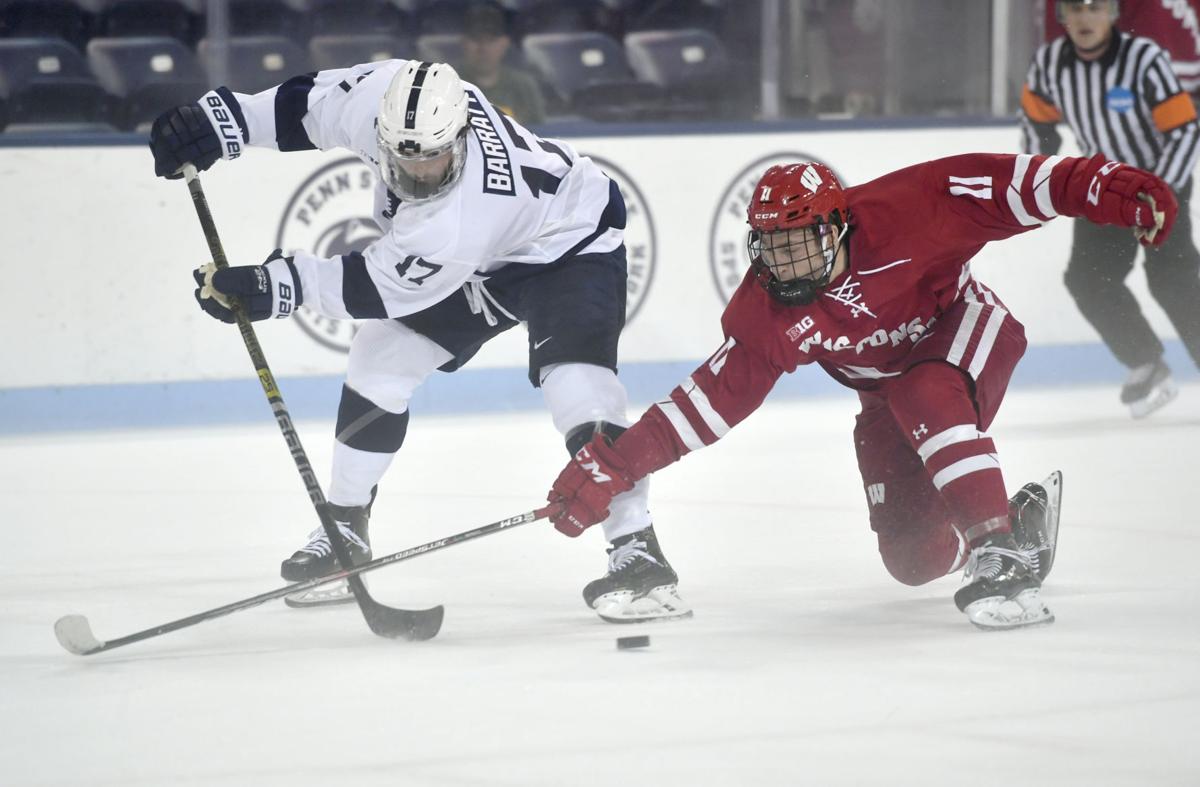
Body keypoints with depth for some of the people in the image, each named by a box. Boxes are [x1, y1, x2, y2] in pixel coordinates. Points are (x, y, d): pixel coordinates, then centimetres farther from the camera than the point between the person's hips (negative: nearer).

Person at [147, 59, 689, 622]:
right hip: (484, 262, 8)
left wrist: (276, 285, -28)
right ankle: (344, 527, 19)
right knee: (379, 360, 5)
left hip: (568, 243, -8)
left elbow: (377, 288, -30)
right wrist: (223, 118, -14)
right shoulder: (382, 93, -29)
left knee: (576, 384, -28)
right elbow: (310, 105, -9)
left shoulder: (454, 226, -43)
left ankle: (637, 556, -24)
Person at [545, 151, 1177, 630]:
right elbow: (710, 398, -14)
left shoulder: (903, 213, -31)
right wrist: (612, 465, -21)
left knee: (925, 400, -39)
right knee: (914, 559, 0)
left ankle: (1002, 550, -37)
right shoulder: (765, 315, -19)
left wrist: (1108, 187, -39)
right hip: (887, 392, 5)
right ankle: (1021, 514, 30)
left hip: (964, 331, -5)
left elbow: (1000, 186, -30)